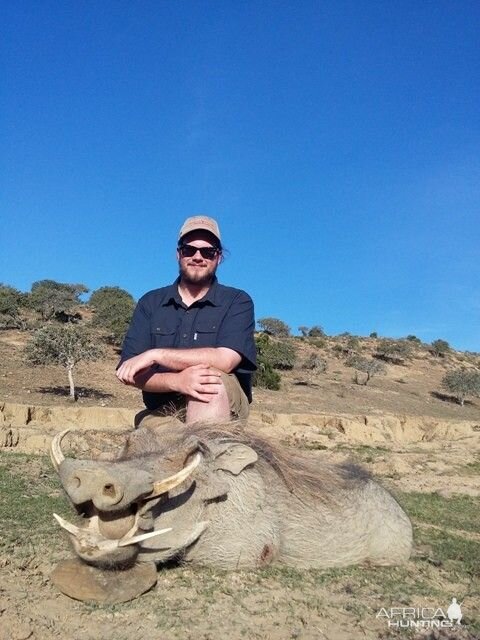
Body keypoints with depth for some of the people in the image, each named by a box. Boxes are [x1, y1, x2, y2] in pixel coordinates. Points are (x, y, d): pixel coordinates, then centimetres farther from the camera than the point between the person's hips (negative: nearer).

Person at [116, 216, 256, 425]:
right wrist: (177, 381, -22)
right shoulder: (150, 303, 9)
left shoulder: (237, 302, 2)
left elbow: (224, 361, -15)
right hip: (162, 413, 3)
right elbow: (130, 373, -1)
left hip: (224, 406, -2)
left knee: (211, 380, -33)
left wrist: (155, 354, -12)